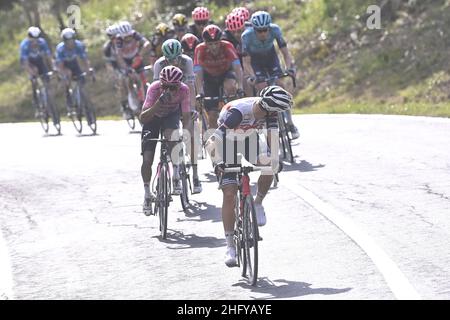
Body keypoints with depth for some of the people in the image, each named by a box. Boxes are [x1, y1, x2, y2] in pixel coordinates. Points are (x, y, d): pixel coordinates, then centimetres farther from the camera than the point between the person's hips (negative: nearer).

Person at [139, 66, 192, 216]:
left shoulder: (183, 90, -29)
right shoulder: (154, 88, -33)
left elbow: (186, 117, -27)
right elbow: (143, 118, -37)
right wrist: (159, 103, -53)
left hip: (172, 115, 0)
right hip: (153, 117, 0)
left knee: (171, 135, -36)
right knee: (147, 160, -11)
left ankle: (176, 174, -16)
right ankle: (147, 195, 10)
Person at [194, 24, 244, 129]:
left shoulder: (227, 47, -29)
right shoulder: (200, 50, -29)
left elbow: (237, 67, -35)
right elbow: (198, 73, -32)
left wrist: (240, 88, -47)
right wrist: (200, 92, -44)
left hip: (226, 72, 0)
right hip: (210, 76, 0)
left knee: (230, 86, -36)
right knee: (212, 114, -7)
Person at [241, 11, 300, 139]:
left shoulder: (275, 30, -30)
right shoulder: (247, 36, -34)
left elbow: (285, 52, -27)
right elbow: (246, 61, -30)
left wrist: (290, 68, -42)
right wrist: (251, 76, -45)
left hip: (271, 57, 1)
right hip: (255, 60, -1)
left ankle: (290, 124, -5)